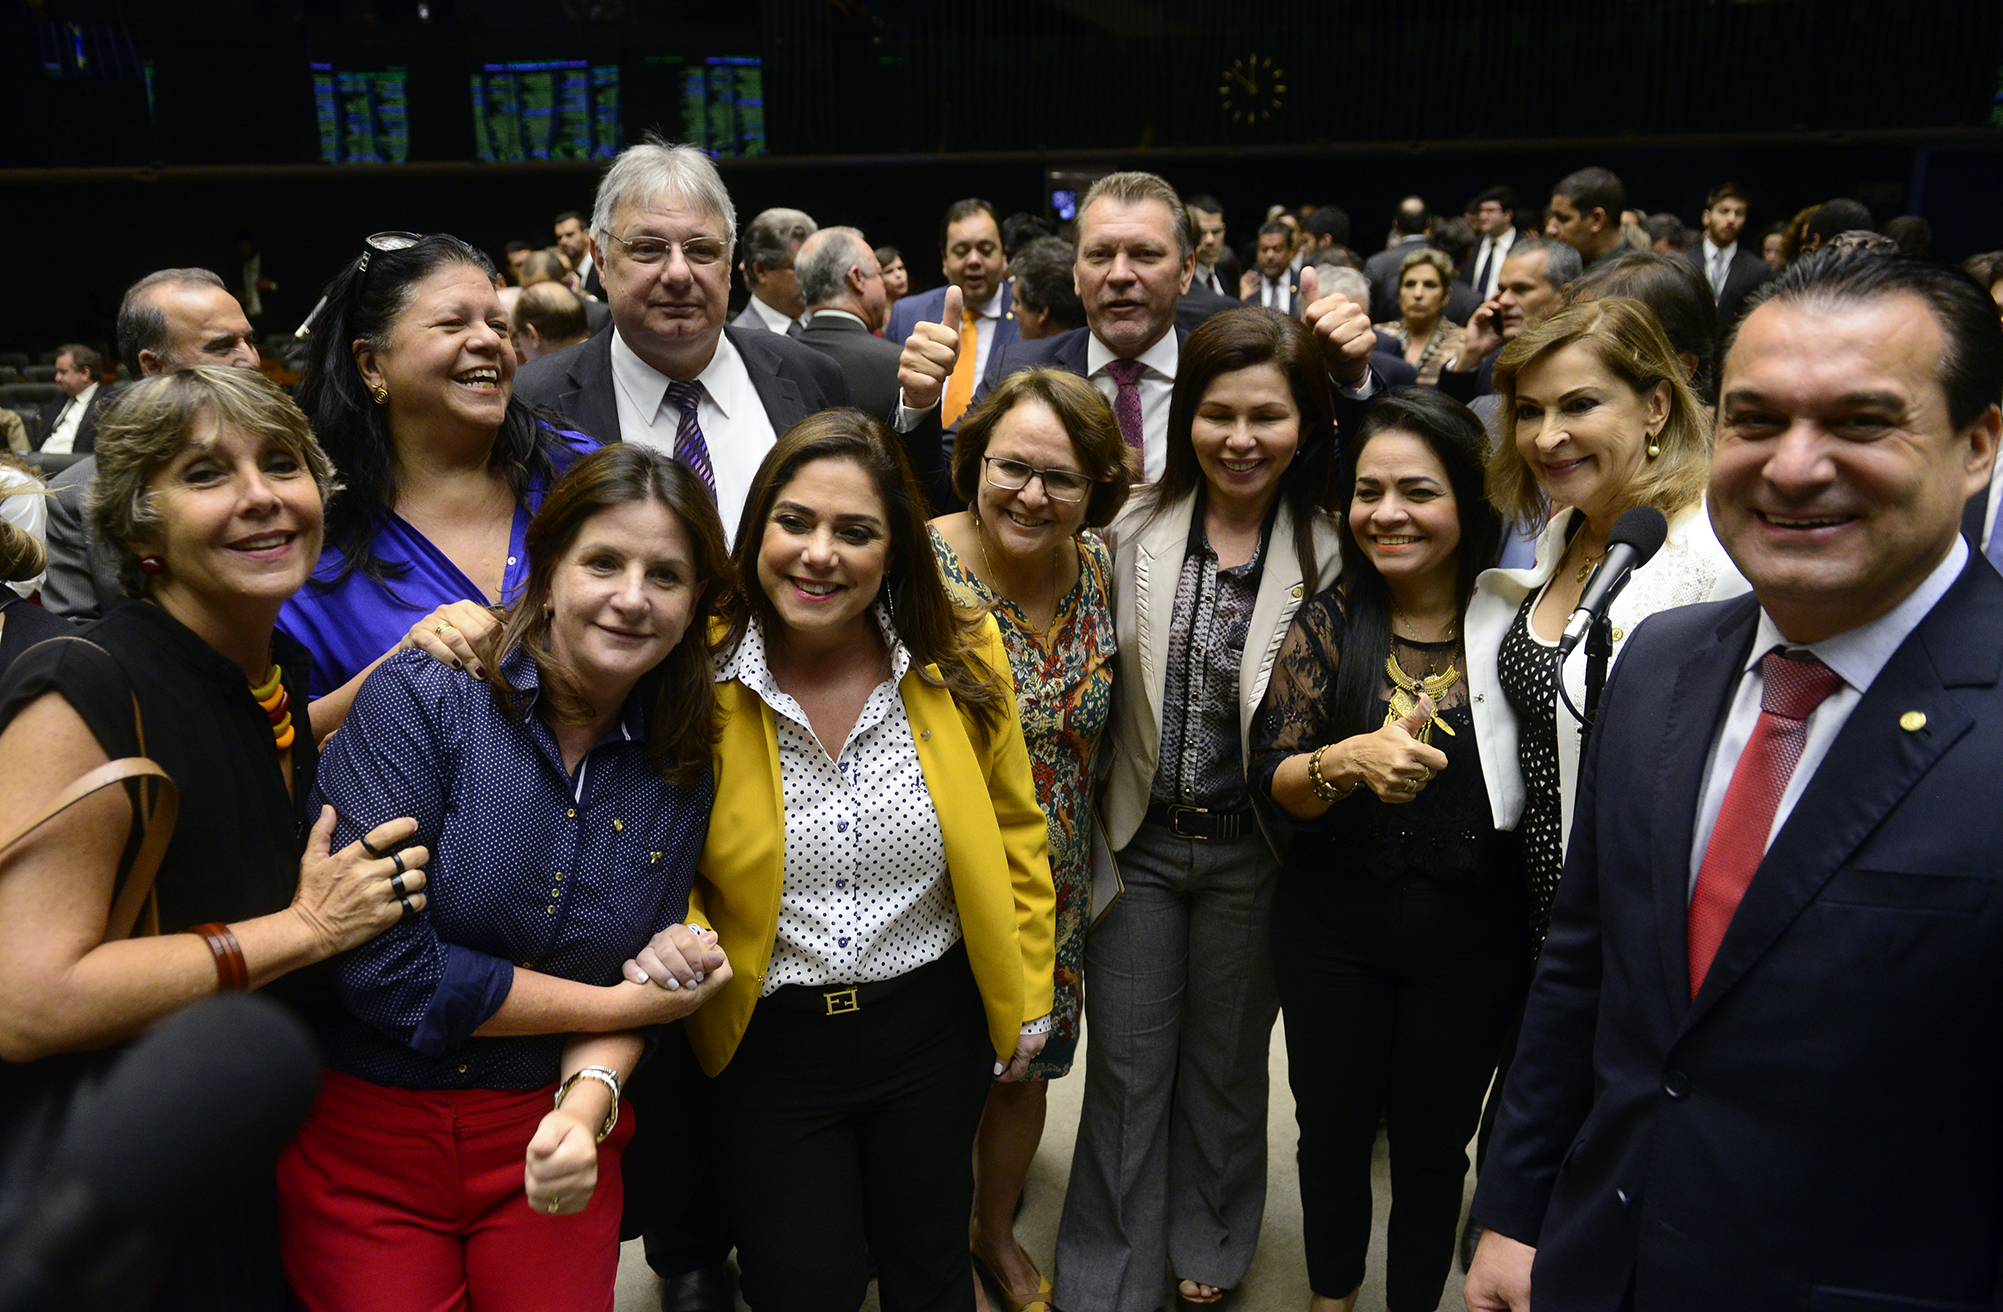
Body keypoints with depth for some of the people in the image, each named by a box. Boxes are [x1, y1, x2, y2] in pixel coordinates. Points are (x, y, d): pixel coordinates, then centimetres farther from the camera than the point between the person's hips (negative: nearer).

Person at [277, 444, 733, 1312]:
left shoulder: (680, 769, -2)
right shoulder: (420, 699, -16)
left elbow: (643, 983, 2)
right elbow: (381, 968, -22)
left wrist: (586, 1105, -19)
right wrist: (622, 1003, -15)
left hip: (550, 1139, 3)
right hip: (364, 1135, -3)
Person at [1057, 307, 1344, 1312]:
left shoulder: (1330, 555, -8)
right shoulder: (1134, 532, -3)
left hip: (1252, 853, -1)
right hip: (1138, 841, 1)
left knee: (1226, 1063, 19)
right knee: (1126, 1068, 11)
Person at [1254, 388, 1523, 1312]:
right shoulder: (1328, 624, -6)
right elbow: (1268, 781, -10)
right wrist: (1349, 760, -27)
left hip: (1473, 939, -1)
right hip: (1331, 929, 1)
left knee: (1433, 1141, 17)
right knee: (1333, 1127, 19)